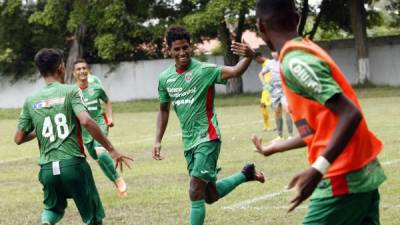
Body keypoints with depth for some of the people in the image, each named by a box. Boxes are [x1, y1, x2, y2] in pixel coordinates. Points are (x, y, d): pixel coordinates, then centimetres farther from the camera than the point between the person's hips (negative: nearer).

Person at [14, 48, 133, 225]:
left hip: (47, 168, 4)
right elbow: (86, 121, -19)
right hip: (73, 163, -3)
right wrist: (111, 150, -14)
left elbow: (18, 139, 9)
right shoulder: (71, 91, -4)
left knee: (54, 209, 26)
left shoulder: (31, 100, 8)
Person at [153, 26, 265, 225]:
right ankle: (246, 174, 34)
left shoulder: (204, 70, -13)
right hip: (189, 142, 6)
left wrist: (249, 57, -49)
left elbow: (234, 72, -30)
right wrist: (158, 141, 11)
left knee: (196, 193, -14)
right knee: (210, 196, 13)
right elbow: (164, 110, 17)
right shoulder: (164, 78, 4)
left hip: (207, 138, -6)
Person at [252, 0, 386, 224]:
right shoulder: (307, 51, 14)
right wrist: (275, 148, 34)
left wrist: (317, 170, -29)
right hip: (364, 174, 9)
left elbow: (350, 114, -22)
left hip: (344, 180, -9)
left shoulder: (294, 62, -15)